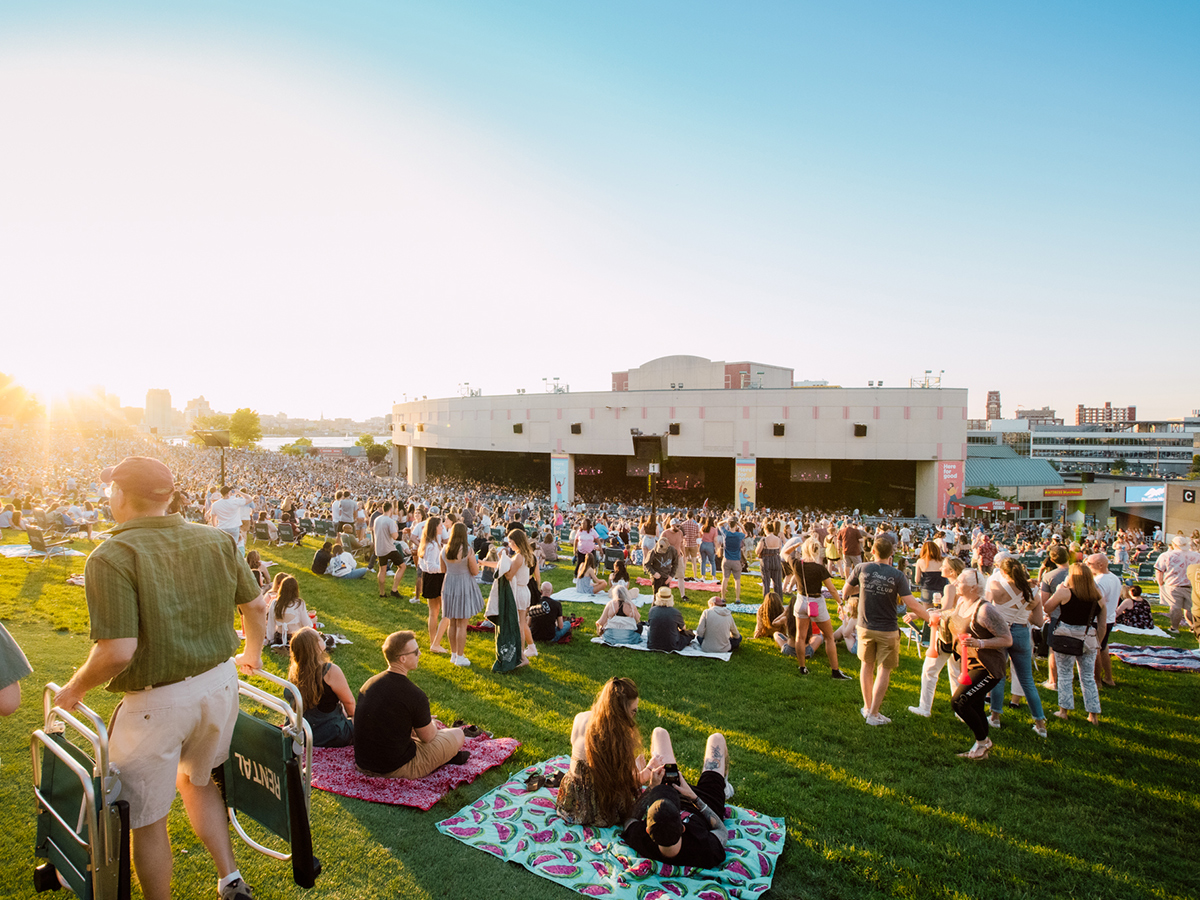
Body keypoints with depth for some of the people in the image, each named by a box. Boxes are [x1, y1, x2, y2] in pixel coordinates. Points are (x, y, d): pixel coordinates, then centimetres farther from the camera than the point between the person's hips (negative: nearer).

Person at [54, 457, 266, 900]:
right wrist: (252, 652, 24)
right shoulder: (218, 540, -3)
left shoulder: (111, 557, -19)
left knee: (147, 818, 15)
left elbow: (118, 652, -24)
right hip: (220, 684, 6)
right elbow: (255, 606, 6)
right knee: (196, 779, 30)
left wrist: (75, 688, -4)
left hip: (156, 701, -6)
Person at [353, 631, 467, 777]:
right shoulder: (415, 696, -22)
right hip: (396, 769, -7)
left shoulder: (369, 683, -2)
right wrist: (431, 724, 17)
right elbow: (428, 737, -6)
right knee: (457, 735, 7)